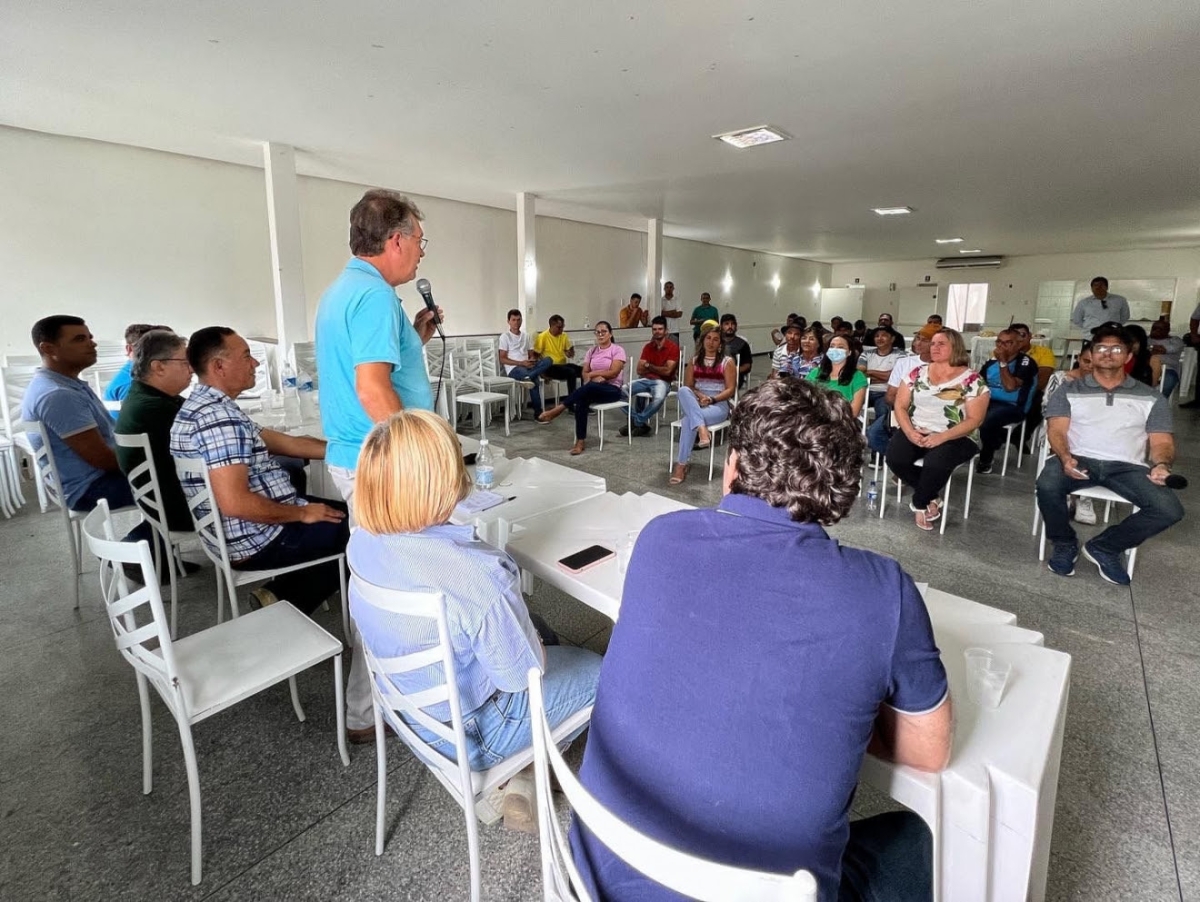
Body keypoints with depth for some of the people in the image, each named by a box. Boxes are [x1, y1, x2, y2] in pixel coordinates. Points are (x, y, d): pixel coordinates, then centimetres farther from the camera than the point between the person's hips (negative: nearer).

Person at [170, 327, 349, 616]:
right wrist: (302, 514, -18)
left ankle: (284, 598, 12)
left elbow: (283, 442, 12)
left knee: (344, 512, 20)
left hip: (237, 533, 10)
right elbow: (235, 503, -31)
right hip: (257, 540, -10)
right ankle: (288, 601, 9)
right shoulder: (219, 417, -24)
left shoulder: (204, 406, 10)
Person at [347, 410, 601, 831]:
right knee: (595, 671, 15)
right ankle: (522, 782, 26)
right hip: (468, 730, -7)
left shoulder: (362, 543, -16)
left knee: (549, 644, 25)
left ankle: (521, 770, 30)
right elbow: (522, 673, -24)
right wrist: (538, 653, -4)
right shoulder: (477, 574, -40)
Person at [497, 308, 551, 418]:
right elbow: (502, 359, -5)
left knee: (547, 360, -28)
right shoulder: (505, 336, 2)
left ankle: (529, 377, -43)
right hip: (514, 368, -6)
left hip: (528, 366, 6)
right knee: (534, 380, -39)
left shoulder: (525, 336, 21)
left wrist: (532, 361, -8)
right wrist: (521, 363, -16)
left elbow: (532, 355, 20)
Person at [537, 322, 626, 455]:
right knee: (581, 400, -32)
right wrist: (595, 377, -15)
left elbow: (613, 373, -14)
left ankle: (558, 409, -28)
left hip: (612, 389, -4)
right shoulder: (591, 350, 13)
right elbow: (584, 373, 7)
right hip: (593, 389, 4)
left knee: (589, 388, -38)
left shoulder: (618, 350, -2)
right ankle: (580, 441, -30)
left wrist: (592, 374, -9)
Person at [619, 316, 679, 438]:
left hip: (662, 381, -5)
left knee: (659, 398, -39)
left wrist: (649, 366, -3)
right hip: (645, 379, 5)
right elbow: (640, 370, 3)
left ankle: (637, 422, -19)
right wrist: (658, 369, -7)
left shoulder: (673, 347, -5)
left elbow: (667, 371, -13)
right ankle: (639, 423, -13)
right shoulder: (648, 347, 9)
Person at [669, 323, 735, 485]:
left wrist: (711, 399, -16)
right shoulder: (694, 361, 15)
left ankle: (681, 464, -32)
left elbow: (730, 390, -1)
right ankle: (702, 429, -47)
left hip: (719, 405, -3)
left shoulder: (727, 362, 6)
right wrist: (699, 396, -13)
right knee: (683, 391, -33)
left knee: (689, 420, -34)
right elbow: (687, 386, 8)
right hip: (694, 403, 3)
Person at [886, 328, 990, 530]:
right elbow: (900, 406, 5)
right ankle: (930, 498, -2)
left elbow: (974, 420, -9)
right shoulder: (917, 374, 8)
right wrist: (909, 432, -14)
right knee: (894, 457, -26)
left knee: (935, 462, -35)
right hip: (916, 432, 4)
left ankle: (919, 504, -4)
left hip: (955, 438, -3)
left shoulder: (972, 380, -4)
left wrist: (942, 437, -23)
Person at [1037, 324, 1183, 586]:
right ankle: (1065, 543, -4)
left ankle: (1104, 547, 2)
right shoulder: (1069, 390, 12)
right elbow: (1056, 430, 0)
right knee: (1047, 486, -35)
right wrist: (1065, 458, -22)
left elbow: (1162, 441, 11)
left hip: (1127, 466, 2)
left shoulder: (1151, 398, 17)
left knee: (1169, 510, -23)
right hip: (1079, 458, -2)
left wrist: (1161, 464, -14)